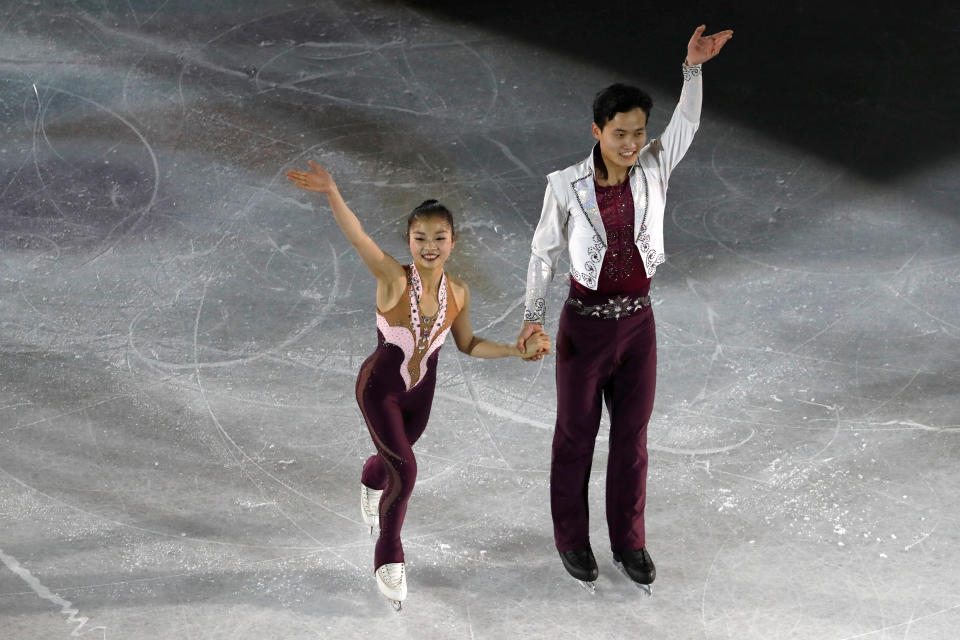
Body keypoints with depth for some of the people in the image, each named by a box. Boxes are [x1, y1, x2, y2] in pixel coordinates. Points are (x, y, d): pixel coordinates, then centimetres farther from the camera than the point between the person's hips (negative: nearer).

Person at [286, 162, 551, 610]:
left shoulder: (457, 292, -13)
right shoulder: (395, 279, -28)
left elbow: (468, 345, 3)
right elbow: (357, 237, -45)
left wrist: (517, 350, -9)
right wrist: (332, 193, -61)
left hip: (420, 391, 5)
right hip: (379, 388, -5)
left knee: (395, 460, 26)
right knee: (405, 468, -15)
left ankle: (372, 480, 67)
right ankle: (388, 557, 8)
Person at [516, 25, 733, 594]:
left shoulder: (653, 170, -7)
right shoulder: (566, 185, -15)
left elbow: (686, 125, -21)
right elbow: (544, 252, -6)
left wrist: (694, 66, -36)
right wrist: (535, 317, -12)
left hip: (638, 323, 3)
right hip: (585, 325, -3)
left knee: (632, 436, 15)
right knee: (576, 435, 13)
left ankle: (629, 542, 32)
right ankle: (571, 538, 32)